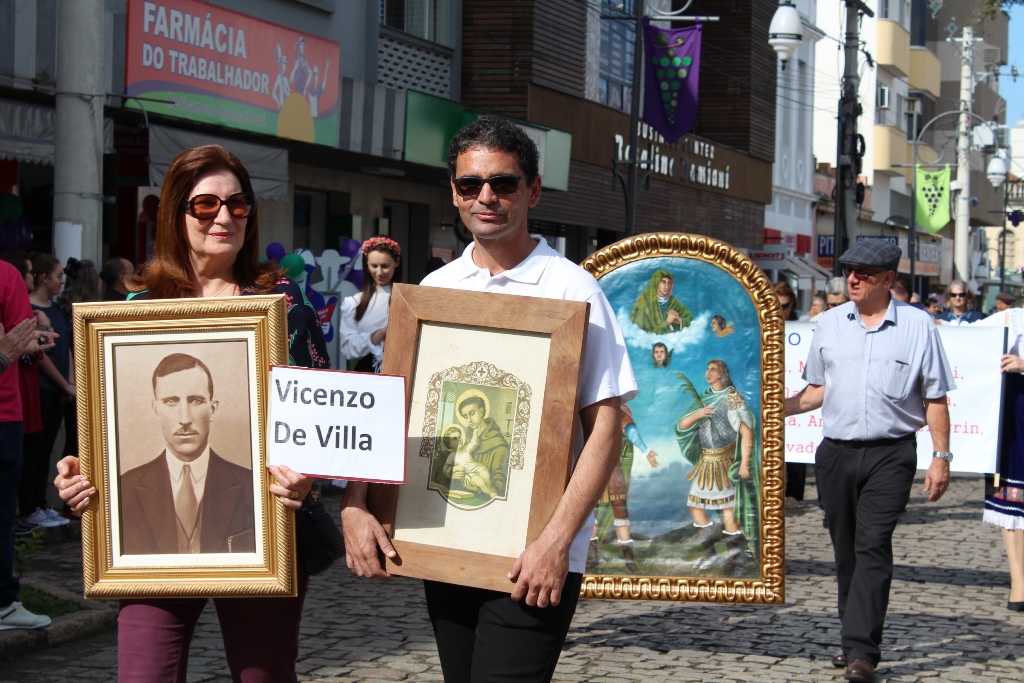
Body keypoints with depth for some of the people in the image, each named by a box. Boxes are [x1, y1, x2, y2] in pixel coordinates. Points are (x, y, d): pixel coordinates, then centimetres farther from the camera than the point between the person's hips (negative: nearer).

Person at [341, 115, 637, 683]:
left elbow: (605, 426, -7)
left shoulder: (571, 289, -4)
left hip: (533, 557, -5)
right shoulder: (432, 290, 9)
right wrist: (355, 506, -5)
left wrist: (557, 540, -17)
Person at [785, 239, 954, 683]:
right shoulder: (830, 323, 9)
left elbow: (935, 398, 3)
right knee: (846, 549, 9)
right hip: (836, 451, 4)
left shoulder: (917, 325, 1)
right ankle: (853, 637, 22)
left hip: (890, 454, -4)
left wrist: (941, 456, -2)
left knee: (873, 546, -13)